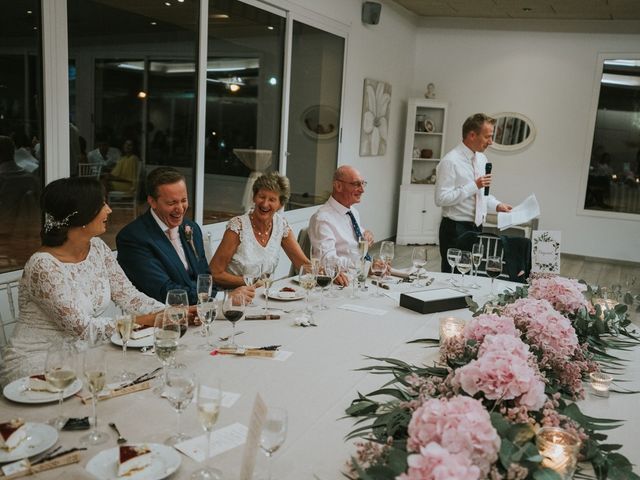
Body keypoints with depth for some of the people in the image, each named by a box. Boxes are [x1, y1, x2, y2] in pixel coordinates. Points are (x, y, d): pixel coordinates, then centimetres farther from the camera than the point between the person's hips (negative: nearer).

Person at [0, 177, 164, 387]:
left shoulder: (97, 247, 1)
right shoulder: (43, 266, -22)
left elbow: (127, 296, 1)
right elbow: (81, 327, -21)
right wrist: (143, 321, -20)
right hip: (37, 360, -7)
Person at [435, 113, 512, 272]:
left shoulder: (482, 158, 11)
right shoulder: (450, 161, -15)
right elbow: (441, 198, -21)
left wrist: (497, 205, 4)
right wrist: (474, 186, -22)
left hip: (477, 228, 8)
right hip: (455, 230, -7)